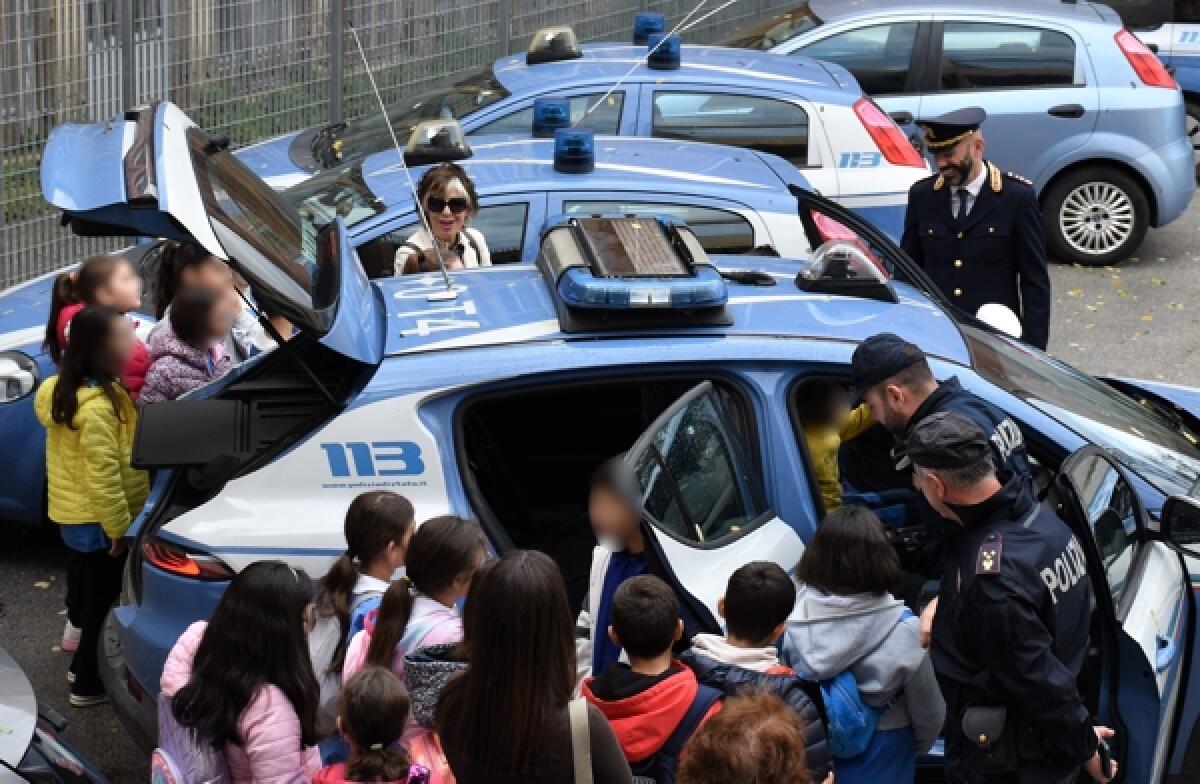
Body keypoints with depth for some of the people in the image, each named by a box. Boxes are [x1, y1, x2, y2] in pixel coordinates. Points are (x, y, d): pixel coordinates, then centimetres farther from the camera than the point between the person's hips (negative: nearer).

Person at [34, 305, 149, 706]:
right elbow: (103, 476, -29)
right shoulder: (97, 406, -30)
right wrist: (118, 527, -21)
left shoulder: (62, 388, 1)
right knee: (103, 602, 5)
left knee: (89, 595, 24)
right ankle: (89, 684, 16)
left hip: (74, 515, 9)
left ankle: (84, 665, 39)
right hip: (96, 522, -9)